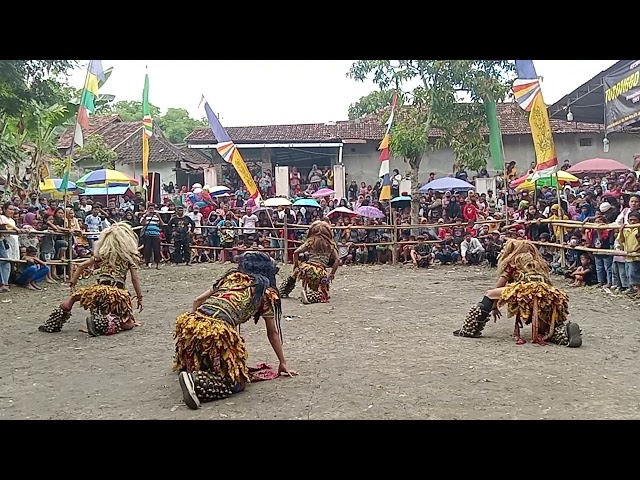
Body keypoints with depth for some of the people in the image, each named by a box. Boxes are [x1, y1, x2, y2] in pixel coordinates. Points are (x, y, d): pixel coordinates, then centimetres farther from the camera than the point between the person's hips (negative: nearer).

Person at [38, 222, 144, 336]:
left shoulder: (102, 253, 11)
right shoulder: (130, 255, 3)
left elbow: (81, 266, 11)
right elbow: (135, 279, 1)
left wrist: (72, 285, 18)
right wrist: (140, 298, 8)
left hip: (100, 290, 3)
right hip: (119, 294, -3)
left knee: (73, 296, 28)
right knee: (129, 324, 10)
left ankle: (51, 325, 15)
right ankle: (104, 323, -17)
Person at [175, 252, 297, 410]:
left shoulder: (231, 275, 28)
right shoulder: (266, 291, 17)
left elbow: (198, 300, 25)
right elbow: (273, 333, 23)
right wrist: (283, 363, 33)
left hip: (191, 323, 7)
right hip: (218, 330, -7)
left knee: (204, 365, 35)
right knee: (237, 382, 5)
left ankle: (191, 372, 5)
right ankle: (195, 381, -16)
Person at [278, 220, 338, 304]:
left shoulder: (311, 241, 8)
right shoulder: (331, 244, 9)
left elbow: (296, 252, -2)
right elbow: (337, 260, 0)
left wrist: (296, 267, 8)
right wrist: (331, 274, 7)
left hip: (308, 269, 2)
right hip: (321, 273, -2)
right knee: (323, 296, 9)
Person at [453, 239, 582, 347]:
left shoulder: (513, 262, 21)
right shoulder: (540, 264, 35)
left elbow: (498, 287, 19)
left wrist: (494, 306, 31)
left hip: (525, 292, -5)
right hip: (549, 297, 5)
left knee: (489, 294, 10)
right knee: (546, 333, 19)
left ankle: (471, 329, 2)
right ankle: (567, 330, -12)